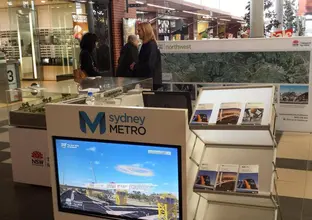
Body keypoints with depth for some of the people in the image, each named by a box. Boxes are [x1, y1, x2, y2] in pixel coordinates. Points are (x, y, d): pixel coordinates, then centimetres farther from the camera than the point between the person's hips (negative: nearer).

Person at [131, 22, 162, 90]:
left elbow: (149, 65, -23)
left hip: (150, 81, -9)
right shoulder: (146, 45, 14)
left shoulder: (151, 45, -15)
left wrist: (135, 66, -11)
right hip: (146, 80, 9)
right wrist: (136, 64, 3)